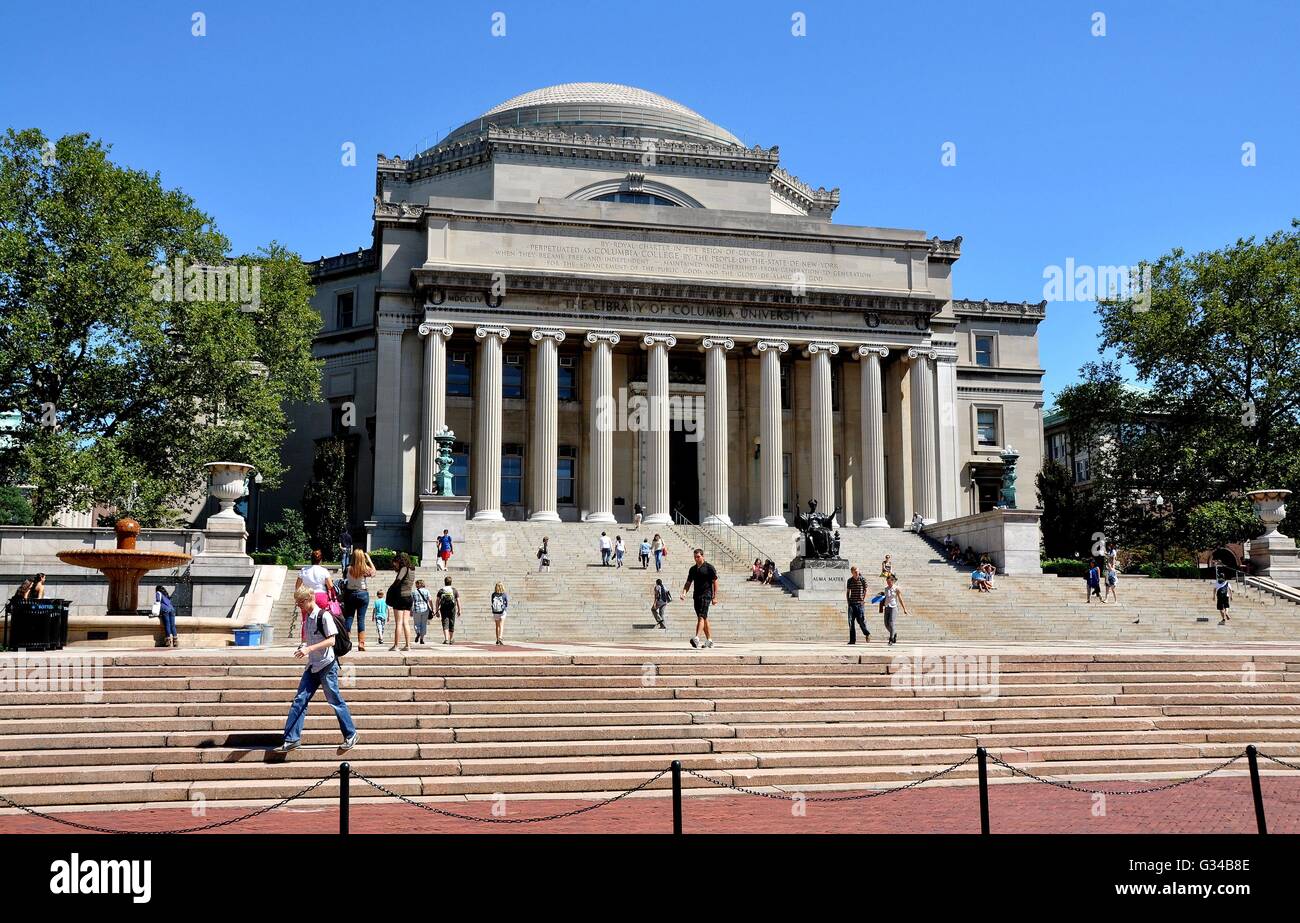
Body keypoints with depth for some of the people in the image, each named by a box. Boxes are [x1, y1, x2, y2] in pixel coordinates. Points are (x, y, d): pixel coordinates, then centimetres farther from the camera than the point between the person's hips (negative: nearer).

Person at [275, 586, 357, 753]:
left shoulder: (324, 615, -13)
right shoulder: (307, 618, 12)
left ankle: (351, 735, 13)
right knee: (299, 700, 1)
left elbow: (331, 640, -19)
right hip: (312, 666, 8)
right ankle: (291, 739, 3)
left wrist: (309, 648, -25)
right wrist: (304, 645, 4)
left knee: (335, 701, 0)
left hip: (327, 665, -8)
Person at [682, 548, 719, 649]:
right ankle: (709, 640, 20)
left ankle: (696, 639, -30)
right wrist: (684, 592, -1)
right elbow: (688, 583, 17)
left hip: (706, 595, -7)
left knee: (701, 617, -18)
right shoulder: (692, 569, 14)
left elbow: (715, 582, -4)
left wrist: (715, 597, -10)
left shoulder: (709, 567, -4)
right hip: (696, 595, 7)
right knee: (704, 618, 11)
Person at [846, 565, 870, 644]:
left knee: (861, 620, -7)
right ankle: (852, 640, 3)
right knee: (851, 621, -1)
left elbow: (865, 590, 1)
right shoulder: (850, 580, 10)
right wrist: (848, 601, 9)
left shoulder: (863, 579, 0)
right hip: (852, 603, 3)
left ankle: (867, 633, 20)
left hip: (860, 603, -3)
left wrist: (864, 600, -9)